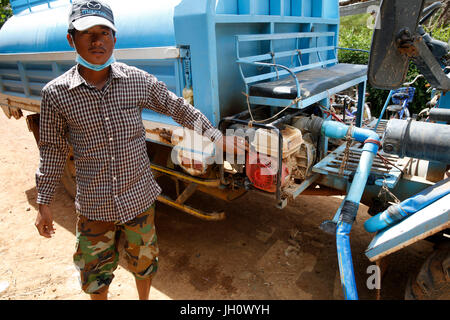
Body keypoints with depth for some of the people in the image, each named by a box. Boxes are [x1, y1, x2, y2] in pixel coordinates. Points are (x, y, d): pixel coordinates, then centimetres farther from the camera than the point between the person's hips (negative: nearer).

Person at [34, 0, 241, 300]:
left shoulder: (139, 80, -9)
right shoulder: (56, 93, -9)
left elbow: (178, 108, 2)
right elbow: (53, 150, 0)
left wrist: (215, 135, 0)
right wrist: (44, 203, 5)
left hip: (139, 197, 1)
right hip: (93, 206, 0)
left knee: (144, 263, 22)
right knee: (95, 274, 18)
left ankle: (144, 298, 53)